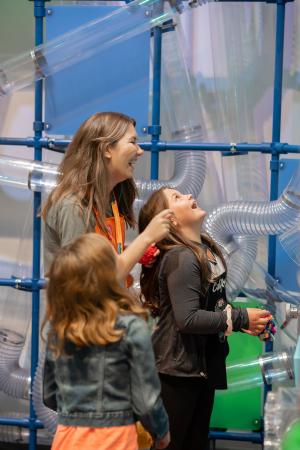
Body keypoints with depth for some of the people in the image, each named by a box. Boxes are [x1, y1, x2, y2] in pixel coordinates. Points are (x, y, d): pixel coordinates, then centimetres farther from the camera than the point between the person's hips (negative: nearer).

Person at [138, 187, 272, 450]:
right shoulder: (180, 259, -21)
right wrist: (241, 319, -19)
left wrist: (241, 321, 1)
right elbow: (187, 319, -27)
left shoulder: (206, 249, 8)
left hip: (205, 366, 9)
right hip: (178, 370, -9)